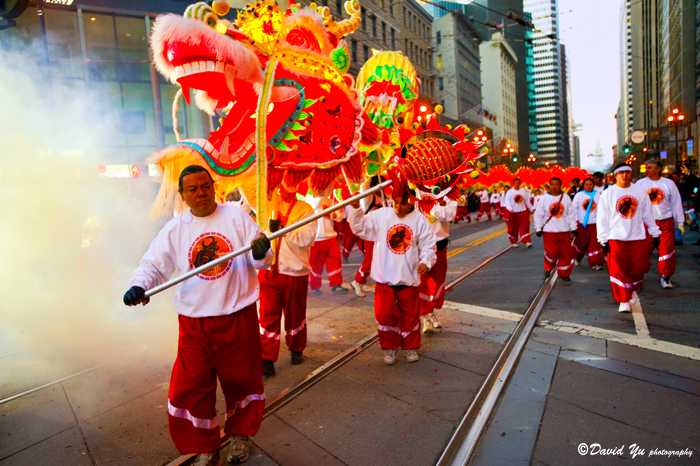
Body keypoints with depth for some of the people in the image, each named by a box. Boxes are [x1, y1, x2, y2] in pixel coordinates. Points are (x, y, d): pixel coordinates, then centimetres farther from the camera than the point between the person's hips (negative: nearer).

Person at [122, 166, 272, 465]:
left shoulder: (236, 216, -4)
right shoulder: (175, 229, 2)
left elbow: (261, 260, -5)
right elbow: (154, 264, 1)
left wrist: (261, 253, -29)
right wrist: (138, 286, -20)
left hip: (238, 316, -1)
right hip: (195, 321, 2)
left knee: (242, 379, 14)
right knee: (191, 387, 7)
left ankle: (240, 434, 42)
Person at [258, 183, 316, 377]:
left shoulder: (305, 209, -5)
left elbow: (307, 238, -17)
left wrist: (283, 227, -24)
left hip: (295, 272, -1)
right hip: (269, 270, 2)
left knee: (295, 315, 15)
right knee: (268, 316, 3)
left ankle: (296, 349, 38)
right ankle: (267, 359, 14)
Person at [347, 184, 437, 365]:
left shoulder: (419, 220, -4)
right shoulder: (380, 215, -3)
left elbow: (428, 245, -2)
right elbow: (360, 227, 0)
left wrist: (426, 261, -19)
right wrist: (356, 208, -13)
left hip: (409, 276, 0)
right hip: (385, 276, 0)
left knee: (410, 315, 13)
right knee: (384, 314, 3)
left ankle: (411, 347, 34)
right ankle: (390, 347, 25)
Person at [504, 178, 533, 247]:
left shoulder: (524, 191, 5)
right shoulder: (509, 192, -6)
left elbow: (527, 200, 13)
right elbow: (507, 201, -14)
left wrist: (530, 209, 15)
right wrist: (510, 209, -30)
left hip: (523, 211, 2)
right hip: (513, 212, -2)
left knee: (525, 226, -6)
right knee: (514, 228, 8)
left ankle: (527, 241, -6)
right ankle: (514, 241, 23)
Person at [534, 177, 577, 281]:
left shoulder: (566, 197, 4)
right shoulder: (544, 198, -2)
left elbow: (571, 214, 6)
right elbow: (538, 215, -1)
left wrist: (573, 228, 4)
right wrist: (538, 228, -4)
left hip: (564, 230, 3)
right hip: (549, 230, -2)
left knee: (566, 252, 4)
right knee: (551, 252, -7)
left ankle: (563, 273, 19)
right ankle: (548, 269, 20)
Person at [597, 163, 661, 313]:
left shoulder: (640, 191, 5)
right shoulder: (608, 194, -2)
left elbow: (648, 214, 10)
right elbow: (602, 218, -3)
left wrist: (654, 233, 10)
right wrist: (604, 239, -6)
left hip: (638, 237, 2)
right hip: (616, 238, -2)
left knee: (639, 268, 8)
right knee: (618, 271, -2)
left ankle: (632, 290, 36)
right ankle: (624, 301, 8)